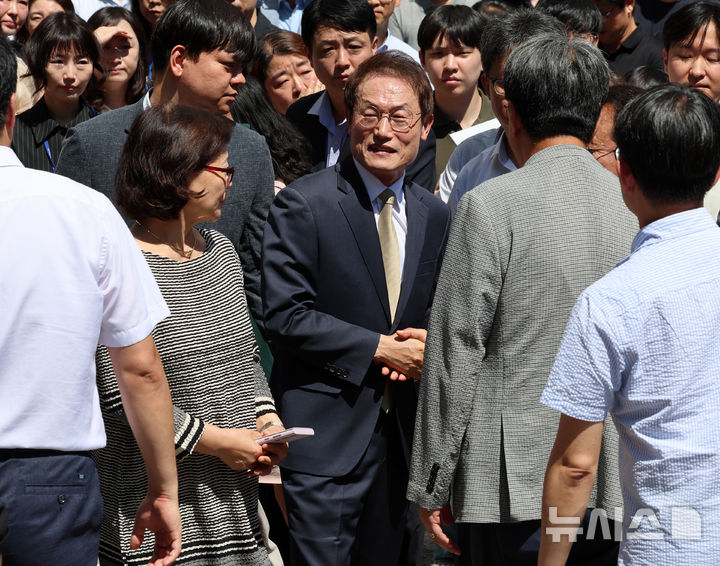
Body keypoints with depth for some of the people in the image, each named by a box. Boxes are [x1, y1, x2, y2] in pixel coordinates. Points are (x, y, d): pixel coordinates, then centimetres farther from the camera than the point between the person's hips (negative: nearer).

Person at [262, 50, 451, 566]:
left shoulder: (435, 215, 11)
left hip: (405, 433, 6)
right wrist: (380, 348, -15)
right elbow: (286, 317, -14)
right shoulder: (303, 204, -8)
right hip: (327, 433, -5)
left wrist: (425, 343, -5)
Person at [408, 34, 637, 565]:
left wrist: (431, 486, -1)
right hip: (618, 487, 5)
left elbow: (456, 352, -9)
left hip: (519, 484, -4)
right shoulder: (638, 203, 5)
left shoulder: (491, 205, -9)